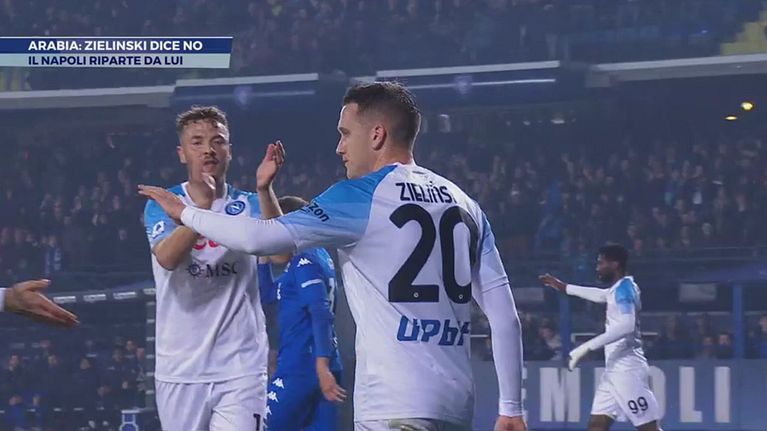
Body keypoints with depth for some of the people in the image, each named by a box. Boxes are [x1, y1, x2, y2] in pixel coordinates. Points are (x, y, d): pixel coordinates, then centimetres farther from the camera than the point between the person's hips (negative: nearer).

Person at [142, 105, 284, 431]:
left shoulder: (248, 205, 5)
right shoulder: (162, 205, 2)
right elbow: (167, 258, -17)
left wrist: (264, 190, -29)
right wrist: (202, 205, -31)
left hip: (240, 368, -1)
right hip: (180, 369, 1)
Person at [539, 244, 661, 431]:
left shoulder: (624, 287, -12)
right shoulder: (618, 289, 17)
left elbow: (626, 326, -28)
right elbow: (602, 295, 41)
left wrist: (587, 347, -28)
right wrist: (564, 287, 50)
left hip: (628, 370, -10)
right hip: (614, 370, 10)